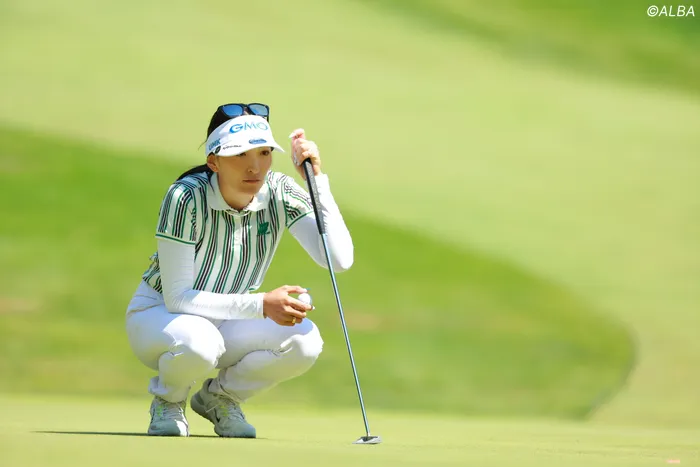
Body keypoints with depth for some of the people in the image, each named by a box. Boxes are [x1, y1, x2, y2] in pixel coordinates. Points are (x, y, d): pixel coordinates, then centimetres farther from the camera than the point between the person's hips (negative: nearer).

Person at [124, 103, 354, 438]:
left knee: (304, 340, -25)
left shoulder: (280, 193, -14)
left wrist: (318, 181, -29)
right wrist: (262, 305, -36)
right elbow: (177, 298, -26)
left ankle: (219, 396, 3)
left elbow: (340, 260, -24)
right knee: (200, 342, -40)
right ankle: (168, 399, -3)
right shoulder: (187, 197, -26)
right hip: (159, 316, -4)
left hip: (227, 321, 4)